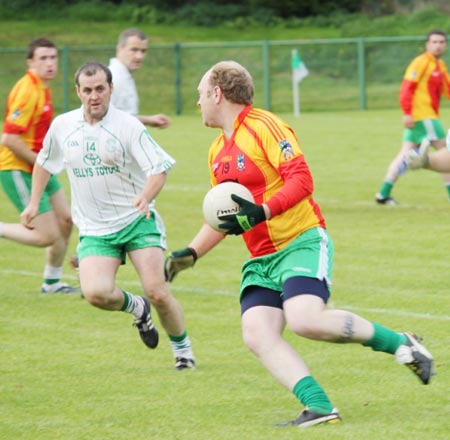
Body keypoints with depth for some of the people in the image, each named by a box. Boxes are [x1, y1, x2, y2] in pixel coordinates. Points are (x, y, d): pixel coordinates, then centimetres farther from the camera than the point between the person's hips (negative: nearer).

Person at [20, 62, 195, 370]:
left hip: (137, 221, -3)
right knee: (96, 292, -22)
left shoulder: (128, 126, -9)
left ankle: (183, 351, 12)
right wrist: (34, 203, 20)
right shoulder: (63, 127, 4)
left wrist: (146, 197, -34)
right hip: (95, 230, 3)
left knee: (158, 293, -13)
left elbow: (159, 167, -15)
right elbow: (44, 161, 23)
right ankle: (137, 309, 12)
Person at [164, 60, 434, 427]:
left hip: (302, 242, -8)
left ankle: (400, 343, -9)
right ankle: (319, 407, -24)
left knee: (305, 320, -29)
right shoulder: (218, 151, 19)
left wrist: (260, 213, -28)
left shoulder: (264, 126, -8)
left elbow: (301, 179, -17)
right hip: (260, 259, 8)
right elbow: (224, 216, 28)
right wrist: (190, 253, 17)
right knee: (257, 334, -17)